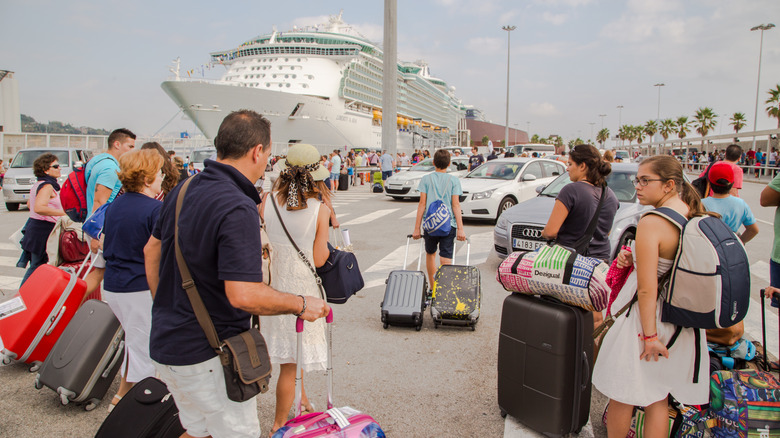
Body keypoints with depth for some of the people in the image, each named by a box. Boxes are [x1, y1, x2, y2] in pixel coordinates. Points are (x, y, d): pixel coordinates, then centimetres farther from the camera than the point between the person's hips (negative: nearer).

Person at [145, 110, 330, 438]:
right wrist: (301, 305, -16)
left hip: (167, 341, 9)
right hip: (208, 355, -9)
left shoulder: (183, 190, 3)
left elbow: (151, 249, 15)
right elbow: (243, 294, -31)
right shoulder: (238, 208, -26)